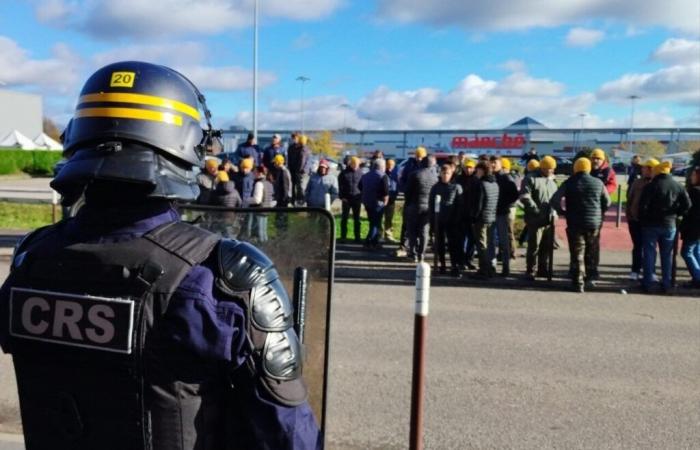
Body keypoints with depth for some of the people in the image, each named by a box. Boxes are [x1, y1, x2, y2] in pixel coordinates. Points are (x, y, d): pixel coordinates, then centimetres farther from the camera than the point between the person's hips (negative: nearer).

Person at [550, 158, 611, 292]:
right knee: (591, 253, 17)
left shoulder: (569, 183, -3)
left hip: (575, 223, -2)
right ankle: (588, 278, 22)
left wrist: (564, 212, 5)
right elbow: (607, 202, 10)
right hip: (594, 223, 2)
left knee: (577, 254, 1)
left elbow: (554, 201, -9)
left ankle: (579, 284, -2)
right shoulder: (598, 183, 4)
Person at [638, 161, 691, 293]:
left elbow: (643, 206, -15)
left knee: (649, 253, 4)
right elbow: (687, 204, 0)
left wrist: (643, 220, -1)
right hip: (670, 225, 3)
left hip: (651, 224, -3)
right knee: (667, 255, 11)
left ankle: (647, 283, 5)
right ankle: (666, 285, 13)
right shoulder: (678, 186, 2)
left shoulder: (651, 186, -10)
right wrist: (675, 214, 10)